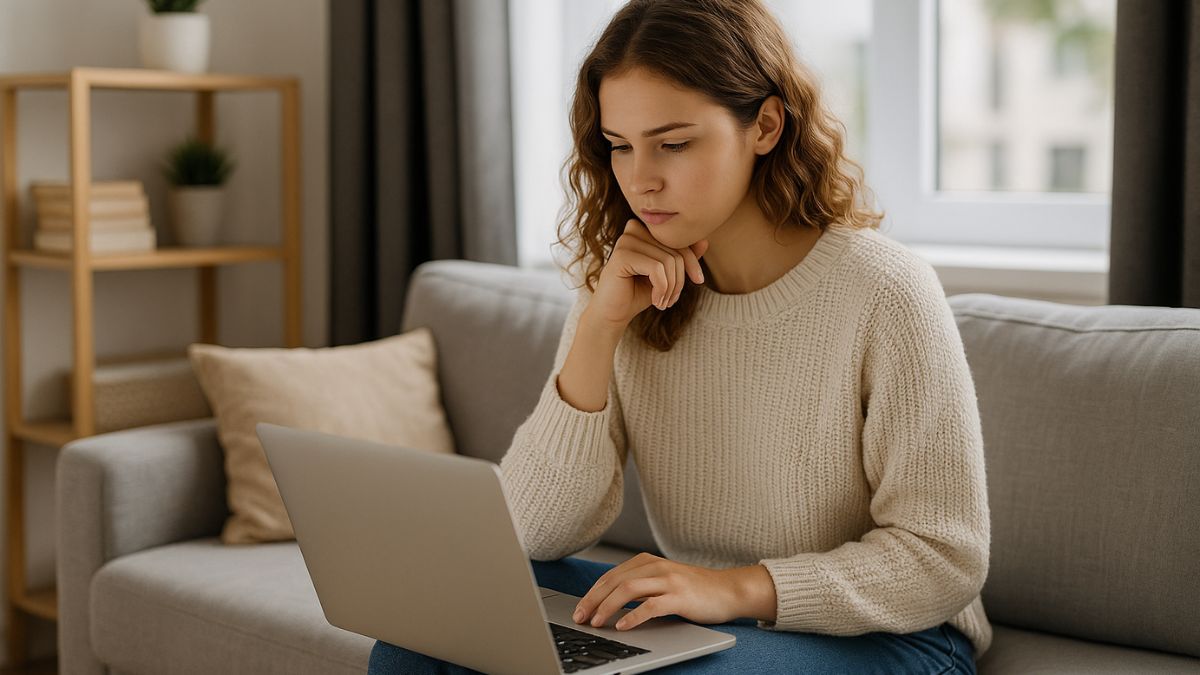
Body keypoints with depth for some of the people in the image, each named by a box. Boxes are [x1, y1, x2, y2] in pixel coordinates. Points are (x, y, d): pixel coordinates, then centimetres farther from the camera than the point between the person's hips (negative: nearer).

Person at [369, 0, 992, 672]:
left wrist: (738, 588, -27)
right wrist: (599, 327, -17)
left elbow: (946, 558, -16)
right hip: (693, 620, 4)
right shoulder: (622, 289, -1)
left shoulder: (883, 291, -16)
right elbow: (538, 534, -7)